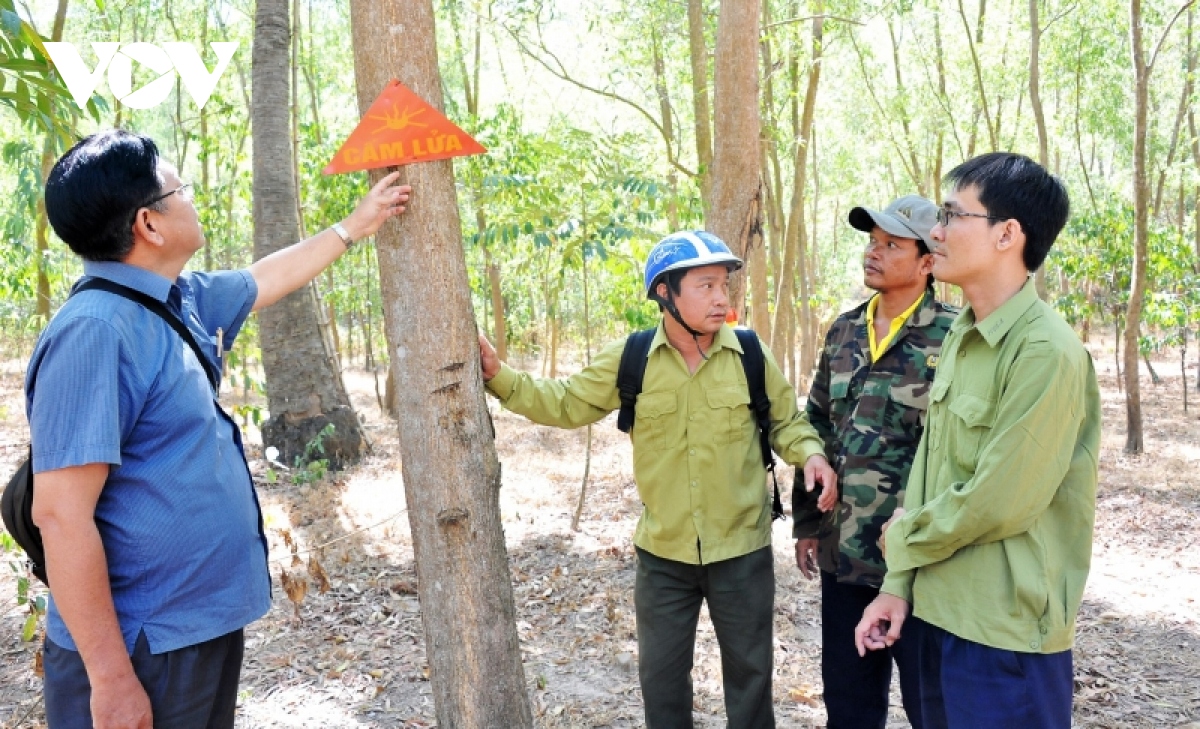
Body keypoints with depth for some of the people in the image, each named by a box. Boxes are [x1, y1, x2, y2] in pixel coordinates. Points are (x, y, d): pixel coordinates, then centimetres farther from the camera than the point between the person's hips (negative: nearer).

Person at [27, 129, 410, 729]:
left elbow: (266, 278, 25)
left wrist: (353, 227, 34)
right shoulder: (96, 331, -23)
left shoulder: (179, 299, 4)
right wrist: (110, 676, -24)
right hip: (144, 650, -9)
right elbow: (61, 514, -25)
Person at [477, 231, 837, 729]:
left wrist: (810, 454, -16)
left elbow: (786, 421, 4)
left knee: (749, 670, 17)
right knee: (661, 674, 17)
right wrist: (499, 376, -11)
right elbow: (565, 404, -1)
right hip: (662, 553, 1)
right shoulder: (628, 360, -8)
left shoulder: (752, 356, -8)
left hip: (743, 550, 0)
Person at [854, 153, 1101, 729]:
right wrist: (897, 585, 5)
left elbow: (999, 502, -22)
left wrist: (903, 537, -6)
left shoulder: (1047, 352, -20)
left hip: (1007, 628, -8)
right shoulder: (959, 338, 8)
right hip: (941, 609, 8)